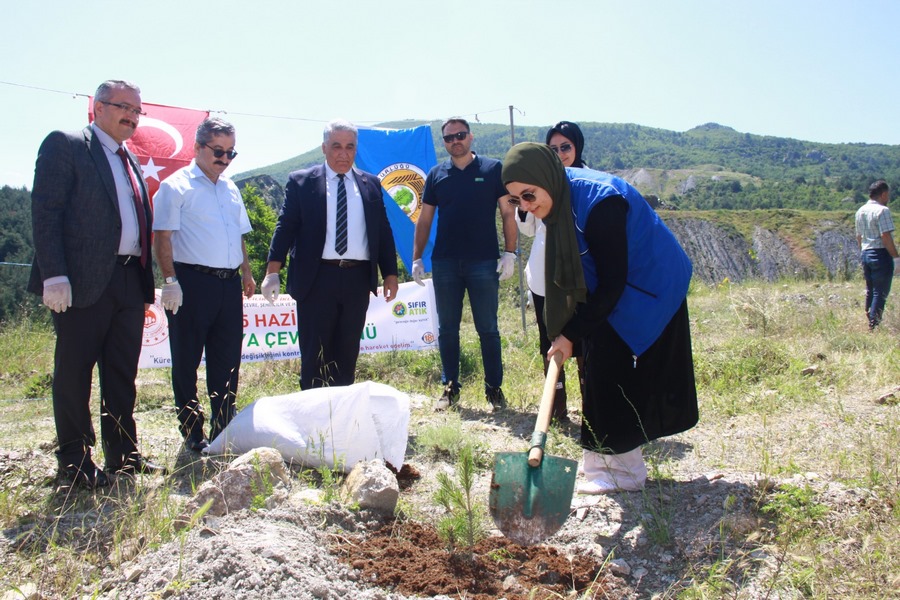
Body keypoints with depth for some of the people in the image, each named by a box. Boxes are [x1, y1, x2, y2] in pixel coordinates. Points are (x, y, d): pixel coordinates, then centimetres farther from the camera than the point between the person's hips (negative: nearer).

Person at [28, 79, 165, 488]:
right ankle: (75, 463, 13)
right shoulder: (64, 145, -2)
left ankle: (123, 455, 22)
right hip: (83, 282, -7)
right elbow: (45, 212, -10)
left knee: (123, 375, 12)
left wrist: (147, 280, 13)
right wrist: (54, 275, -18)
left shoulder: (129, 161, 20)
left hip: (130, 281, 7)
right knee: (74, 373, 3)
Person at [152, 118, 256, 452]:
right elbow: (162, 237, -9)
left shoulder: (231, 189, 18)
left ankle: (224, 428, 20)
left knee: (227, 361, 10)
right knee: (187, 361, 2)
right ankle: (192, 431, 13)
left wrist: (246, 273, 15)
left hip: (229, 283, 6)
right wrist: (170, 280, -17)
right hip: (192, 283, -6)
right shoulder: (176, 186, -3)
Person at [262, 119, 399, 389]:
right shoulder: (301, 182, 3)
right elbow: (285, 226, -3)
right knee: (314, 355, 3)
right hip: (317, 278, -3)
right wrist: (273, 270, -14)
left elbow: (384, 231, 12)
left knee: (347, 353, 11)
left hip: (358, 278, 3)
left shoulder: (371, 184, 11)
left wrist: (390, 274, 6)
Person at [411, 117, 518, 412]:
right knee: (447, 329, 9)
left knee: (488, 330, 4)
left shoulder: (493, 169, 1)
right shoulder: (436, 175, 8)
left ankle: (494, 388, 14)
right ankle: (450, 387, 20)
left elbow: (508, 213, 0)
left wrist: (510, 252, -8)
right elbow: (424, 220, 11)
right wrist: (416, 258, 5)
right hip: (444, 263, 3)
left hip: (483, 262, -2)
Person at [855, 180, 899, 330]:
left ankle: (868, 322, 21)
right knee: (881, 292, -3)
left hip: (865, 254, 8)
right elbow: (886, 236, -20)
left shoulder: (861, 211, 12)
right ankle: (874, 325, -6)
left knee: (870, 290, 16)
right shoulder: (882, 210, -13)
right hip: (881, 254, -8)